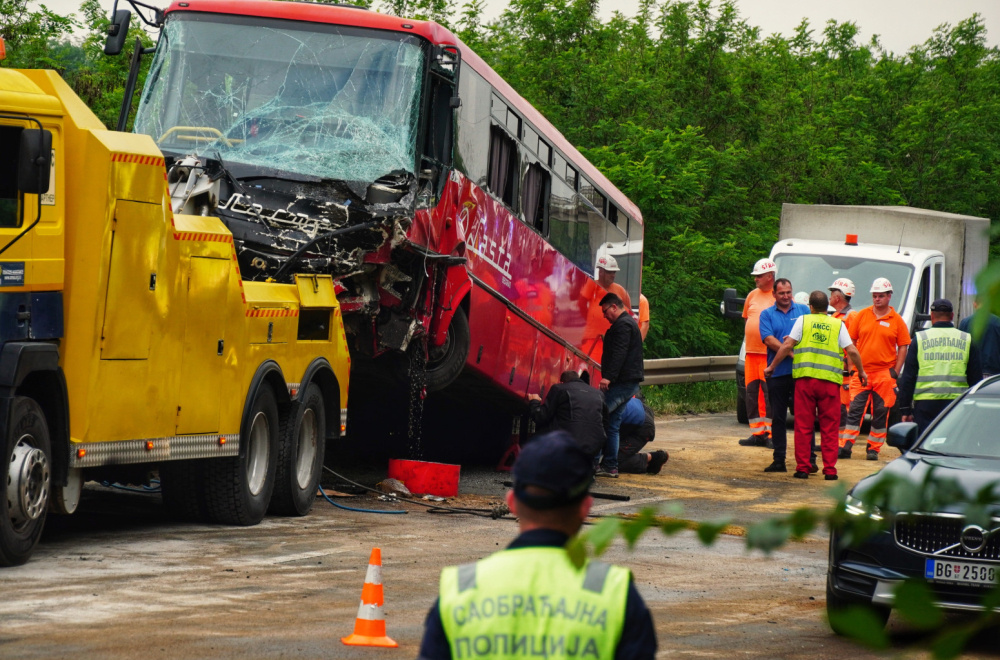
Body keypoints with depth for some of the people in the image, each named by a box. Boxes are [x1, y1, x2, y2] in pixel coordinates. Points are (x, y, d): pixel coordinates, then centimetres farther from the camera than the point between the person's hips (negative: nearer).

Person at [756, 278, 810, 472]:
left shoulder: (803, 310, 11)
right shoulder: (767, 314, 8)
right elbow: (769, 340, -5)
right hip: (777, 374, 0)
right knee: (778, 418, 4)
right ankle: (778, 460, 8)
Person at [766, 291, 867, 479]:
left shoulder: (803, 321, 8)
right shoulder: (838, 324, 9)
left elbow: (787, 346, 2)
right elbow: (852, 351, 4)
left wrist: (772, 366, 12)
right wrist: (861, 372, 18)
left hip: (805, 379, 0)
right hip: (830, 380, 0)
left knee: (803, 426, 5)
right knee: (829, 427, 5)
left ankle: (803, 468, 4)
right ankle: (830, 469, 2)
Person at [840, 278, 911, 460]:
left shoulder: (896, 320, 3)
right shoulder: (862, 315, 6)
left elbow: (902, 348, 4)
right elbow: (851, 341, 10)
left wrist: (896, 372, -4)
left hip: (884, 373, -1)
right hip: (861, 372, 1)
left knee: (880, 412, 4)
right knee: (854, 410, -3)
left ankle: (874, 448, 10)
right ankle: (846, 446, -4)